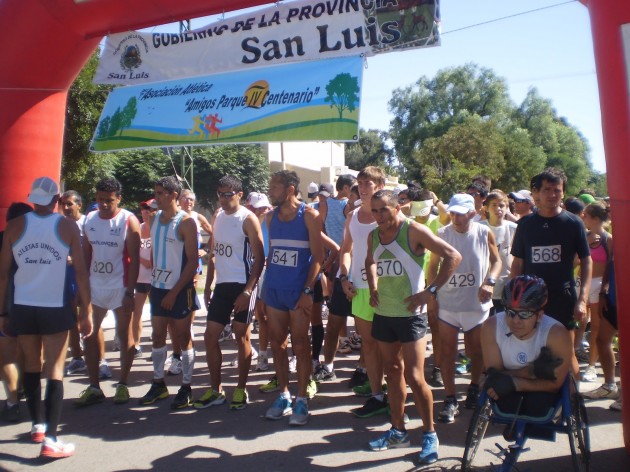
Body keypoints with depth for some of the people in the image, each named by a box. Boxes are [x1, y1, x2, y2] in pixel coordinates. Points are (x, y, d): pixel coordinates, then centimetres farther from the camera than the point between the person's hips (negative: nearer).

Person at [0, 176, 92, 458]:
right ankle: (50, 439, -3)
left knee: (31, 366, 19)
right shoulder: (68, 227, -2)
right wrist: (86, 311, 1)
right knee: (54, 371, 2)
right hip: (55, 308, -2)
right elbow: (81, 272, -5)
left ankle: (37, 426, 30)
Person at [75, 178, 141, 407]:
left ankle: (123, 385, 17)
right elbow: (85, 255, 10)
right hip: (94, 286, 5)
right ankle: (94, 387, 18)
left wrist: (130, 291, -15)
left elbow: (134, 259, -10)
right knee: (89, 333, 7)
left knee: (124, 335, 4)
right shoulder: (89, 220, 6)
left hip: (120, 287, -5)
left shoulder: (128, 221, -8)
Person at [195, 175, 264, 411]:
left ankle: (241, 389, 17)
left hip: (242, 285, -7)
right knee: (210, 336, 6)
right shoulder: (217, 218, 12)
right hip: (222, 285, 7)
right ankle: (216, 389, 19)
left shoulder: (248, 219, -9)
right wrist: (208, 285, 12)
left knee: (242, 336, 2)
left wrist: (248, 290, -18)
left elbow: (259, 258, -12)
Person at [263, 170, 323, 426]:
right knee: (277, 343, 10)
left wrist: (308, 290, -15)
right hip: (273, 289, 5)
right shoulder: (271, 217, 9)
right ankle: (283, 396, 23)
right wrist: (265, 285, 12)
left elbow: (317, 256, -9)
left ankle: (301, 400, 14)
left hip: (298, 290, -5)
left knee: (299, 345, 2)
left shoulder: (308, 215, -7)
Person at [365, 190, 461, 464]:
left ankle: (430, 434, 14)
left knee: (414, 377, -5)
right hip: (383, 314, 6)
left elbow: (453, 256, -16)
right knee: (393, 372, 15)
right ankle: (398, 431, 29)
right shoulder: (373, 236, 4)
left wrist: (431, 291, -18)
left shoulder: (414, 231, -14)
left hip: (410, 315, -6)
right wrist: (373, 287, 9)